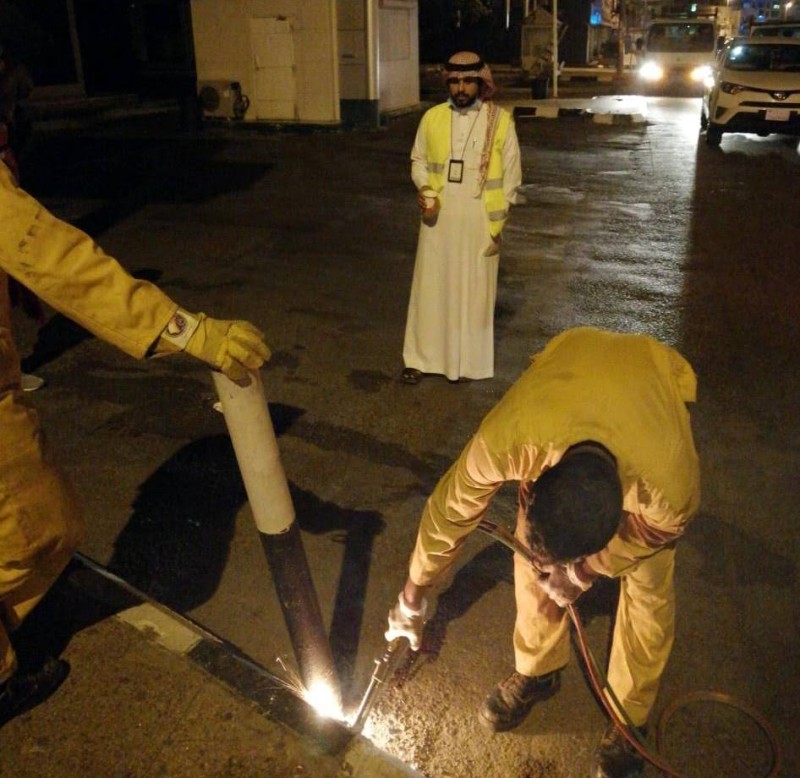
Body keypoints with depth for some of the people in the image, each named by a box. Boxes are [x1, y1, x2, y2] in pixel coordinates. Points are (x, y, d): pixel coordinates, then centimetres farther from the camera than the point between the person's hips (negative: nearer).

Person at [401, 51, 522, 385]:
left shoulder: (500, 120, -3)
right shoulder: (432, 117, 2)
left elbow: (511, 173, 0)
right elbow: (418, 160, 12)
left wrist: (498, 219, -5)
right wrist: (424, 189, -9)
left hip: (479, 221, -1)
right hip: (438, 218, 2)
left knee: (474, 290, 6)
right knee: (431, 286, 5)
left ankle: (468, 360, 19)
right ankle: (420, 357, 15)